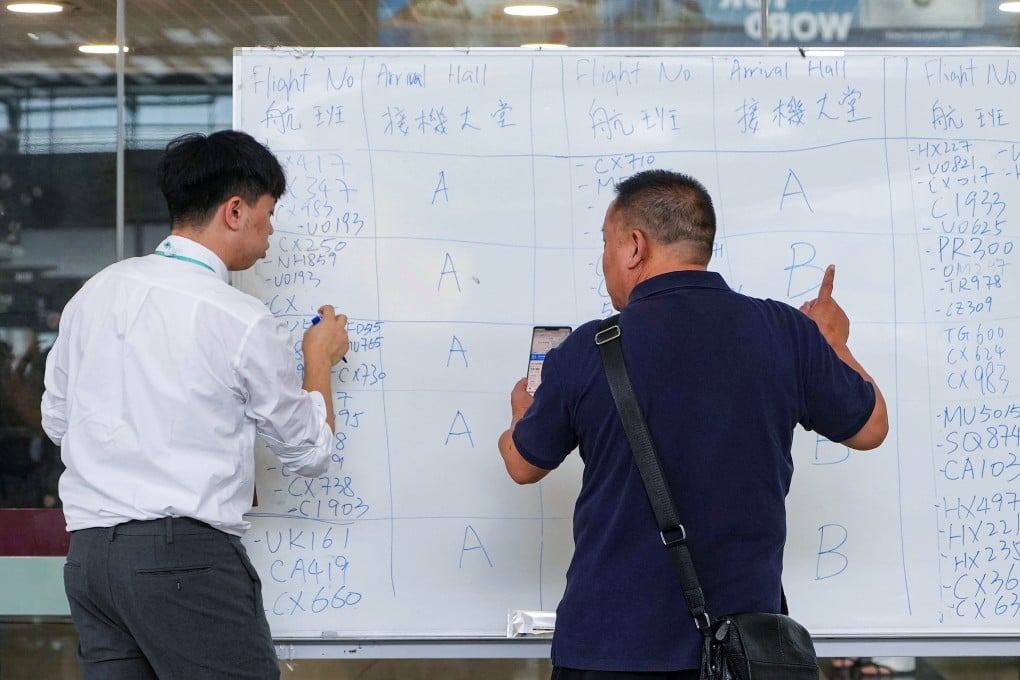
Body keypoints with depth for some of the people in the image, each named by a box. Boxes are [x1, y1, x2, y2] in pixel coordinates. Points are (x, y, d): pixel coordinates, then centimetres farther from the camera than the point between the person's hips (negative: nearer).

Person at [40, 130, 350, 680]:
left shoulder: (95, 291, 9)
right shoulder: (243, 323, -8)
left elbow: (58, 419, 19)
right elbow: (310, 453, 4)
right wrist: (320, 359, 19)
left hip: (87, 549, 7)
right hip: (184, 553, -7)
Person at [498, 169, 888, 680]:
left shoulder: (588, 351, -10)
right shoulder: (786, 331, -5)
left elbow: (524, 465, 9)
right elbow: (869, 427, 11)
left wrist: (522, 414, 33)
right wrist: (832, 342, 30)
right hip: (744, 638, 2)